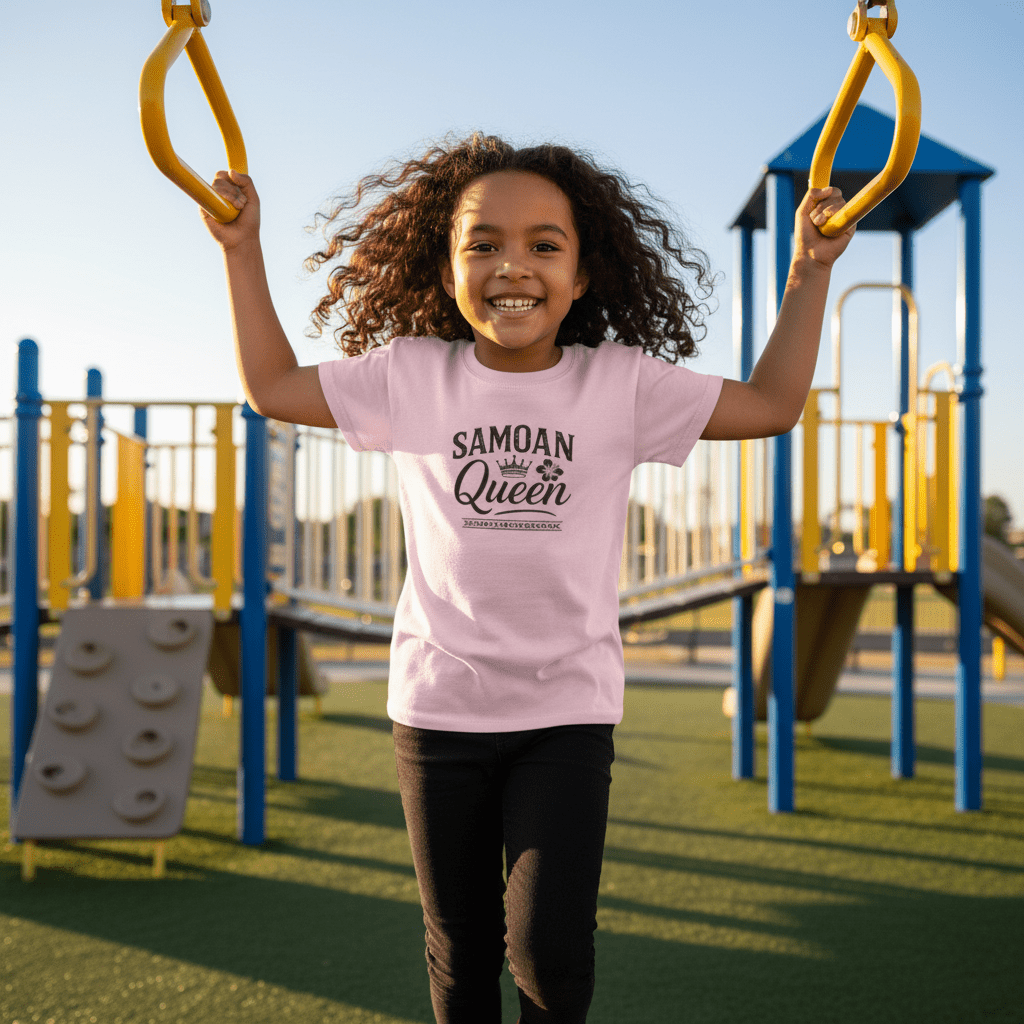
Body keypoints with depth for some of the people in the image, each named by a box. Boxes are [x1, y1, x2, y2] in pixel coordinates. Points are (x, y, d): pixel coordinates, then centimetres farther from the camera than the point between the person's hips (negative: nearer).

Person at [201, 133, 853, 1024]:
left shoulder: (622, 383, -4)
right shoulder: (412, 376, -2)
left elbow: (772, 404, 3)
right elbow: (273, 386, 10)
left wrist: (811, 272, 0)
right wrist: (242, 251, 7)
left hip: (568, 708, -1)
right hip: (438, 707, 1)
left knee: (551, 952, -11)